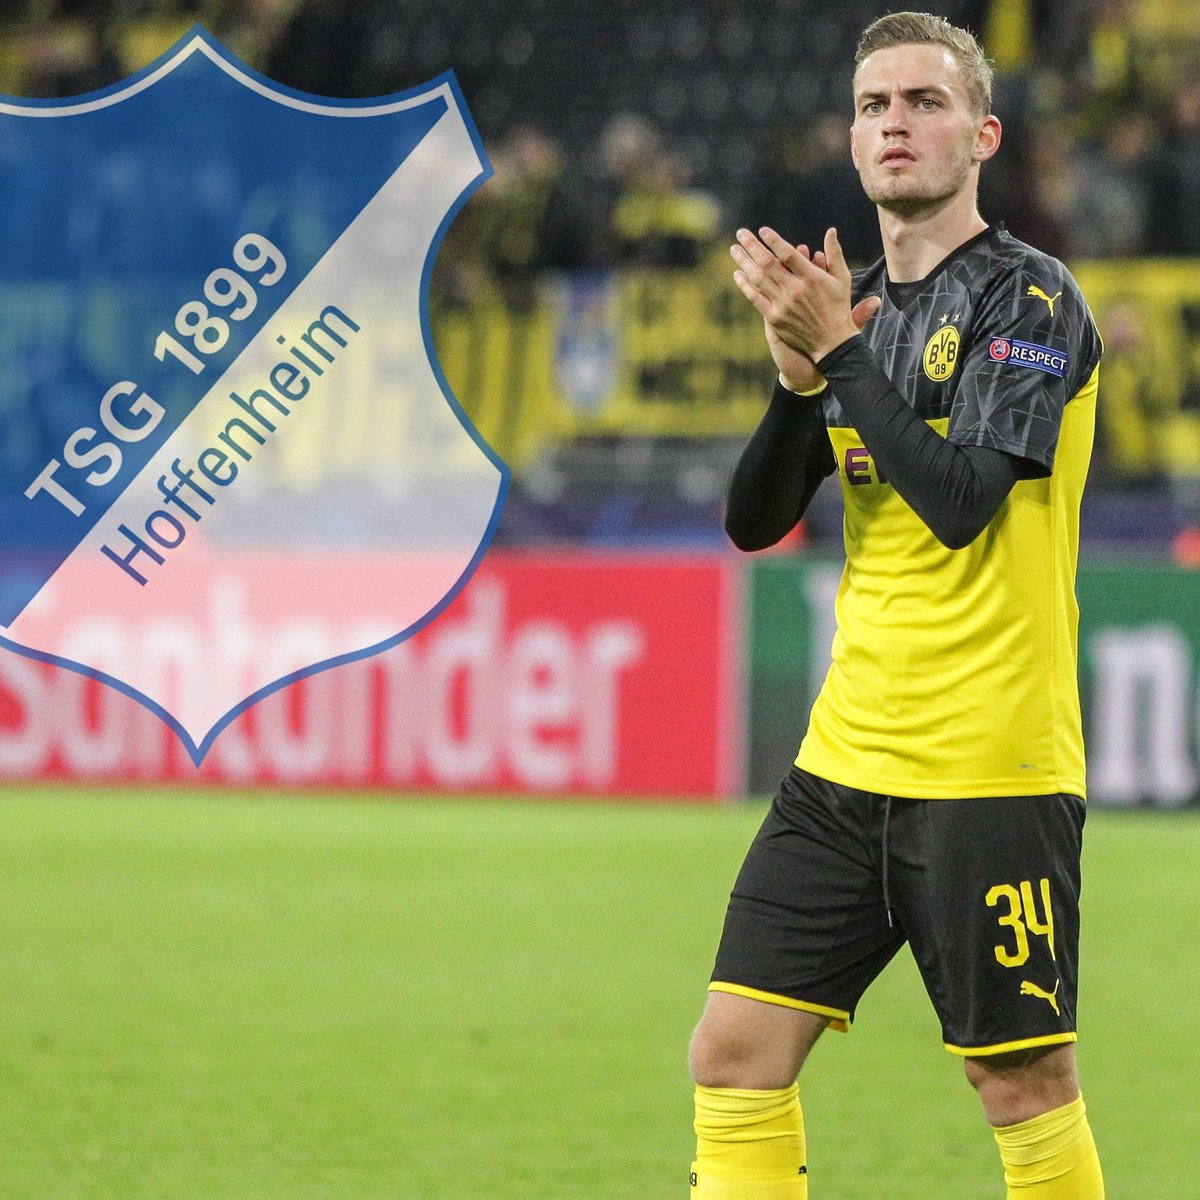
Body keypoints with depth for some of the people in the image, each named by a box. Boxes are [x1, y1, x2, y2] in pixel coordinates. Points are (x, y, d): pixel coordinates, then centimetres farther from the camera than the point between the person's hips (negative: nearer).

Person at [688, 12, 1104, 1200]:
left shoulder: (1028, 299, -8)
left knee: (1023, 1084, -1)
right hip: (845, 758, 7)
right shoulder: (860, 303, 13)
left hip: (990, 770, -7)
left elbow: (961, 500, -20)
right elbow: (752, 521, 9)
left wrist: (840, 348, -17)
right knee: (736, 1054, 0)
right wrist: (798, 378, -7)